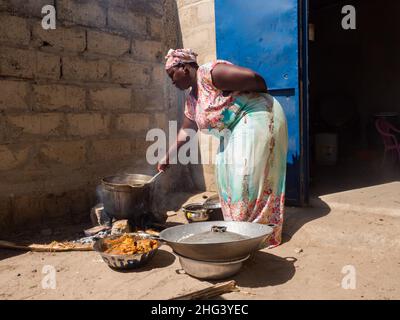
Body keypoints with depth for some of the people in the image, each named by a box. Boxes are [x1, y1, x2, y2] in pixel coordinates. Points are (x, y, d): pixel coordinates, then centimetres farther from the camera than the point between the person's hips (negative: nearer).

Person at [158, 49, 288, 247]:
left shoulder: (210, 73, -18)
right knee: (228, 172, 9)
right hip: (235, 131, 10)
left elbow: (254, 78, -24)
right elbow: (186, 131, 19)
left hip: (256, 117, -10)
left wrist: (261, 97, -5)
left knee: (249, 175, -11)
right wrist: (168, 157, 16)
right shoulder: (191, 99, 12)